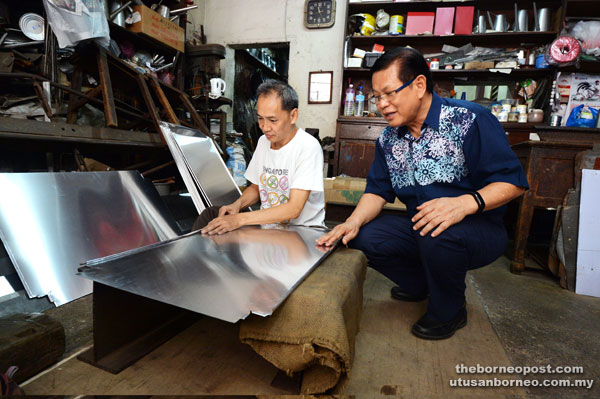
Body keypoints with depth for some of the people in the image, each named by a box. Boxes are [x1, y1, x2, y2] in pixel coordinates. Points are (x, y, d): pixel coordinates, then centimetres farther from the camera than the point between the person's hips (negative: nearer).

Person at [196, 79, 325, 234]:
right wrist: (238, 204, -6)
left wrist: (239, 219, -28)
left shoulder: (308, 147, -18)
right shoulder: (263, 141, 5)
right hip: (267, 222, 6)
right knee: (211, 214, -11)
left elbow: (294, 209, -25)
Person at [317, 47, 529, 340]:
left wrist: (465, 203, -36)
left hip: (478, 230, -5)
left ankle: (449, 311, -2)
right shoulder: (388, 139, 3)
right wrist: (353, 222, -17)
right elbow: (378, 191, 2)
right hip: (420, 228, 6)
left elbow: (512, 181, -17)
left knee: (436, 234, -37)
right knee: (361, 237, -12)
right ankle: (421, 284, 17)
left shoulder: (470, 120, -15)